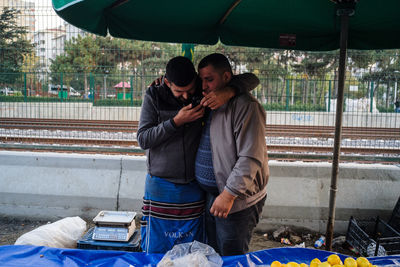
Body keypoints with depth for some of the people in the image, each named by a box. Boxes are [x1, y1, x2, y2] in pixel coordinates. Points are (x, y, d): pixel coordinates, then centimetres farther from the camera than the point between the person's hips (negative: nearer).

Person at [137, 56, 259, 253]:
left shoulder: (205, 92, -3)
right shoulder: (154, 96, -4)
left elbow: (251, 79, -3)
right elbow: (143, 139, -8)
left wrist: (229, 92, -25)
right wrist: (176, 121, -19)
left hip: (194, 186, 1)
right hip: (161, 187, 0)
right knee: (156, 252, 9)